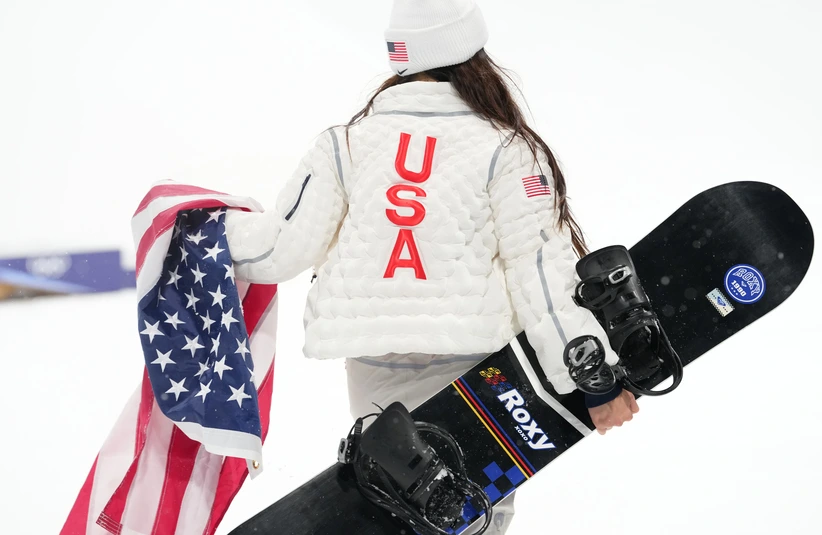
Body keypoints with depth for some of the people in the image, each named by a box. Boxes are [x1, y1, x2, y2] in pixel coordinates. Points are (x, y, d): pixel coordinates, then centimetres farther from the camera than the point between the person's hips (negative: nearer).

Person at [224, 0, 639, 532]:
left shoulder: (349, 141, 3)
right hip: (468, 363, -3)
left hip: (373, 369, 3)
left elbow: (283, 246, 2)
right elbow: (543, 271, -9)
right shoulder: (503, 147, -5)